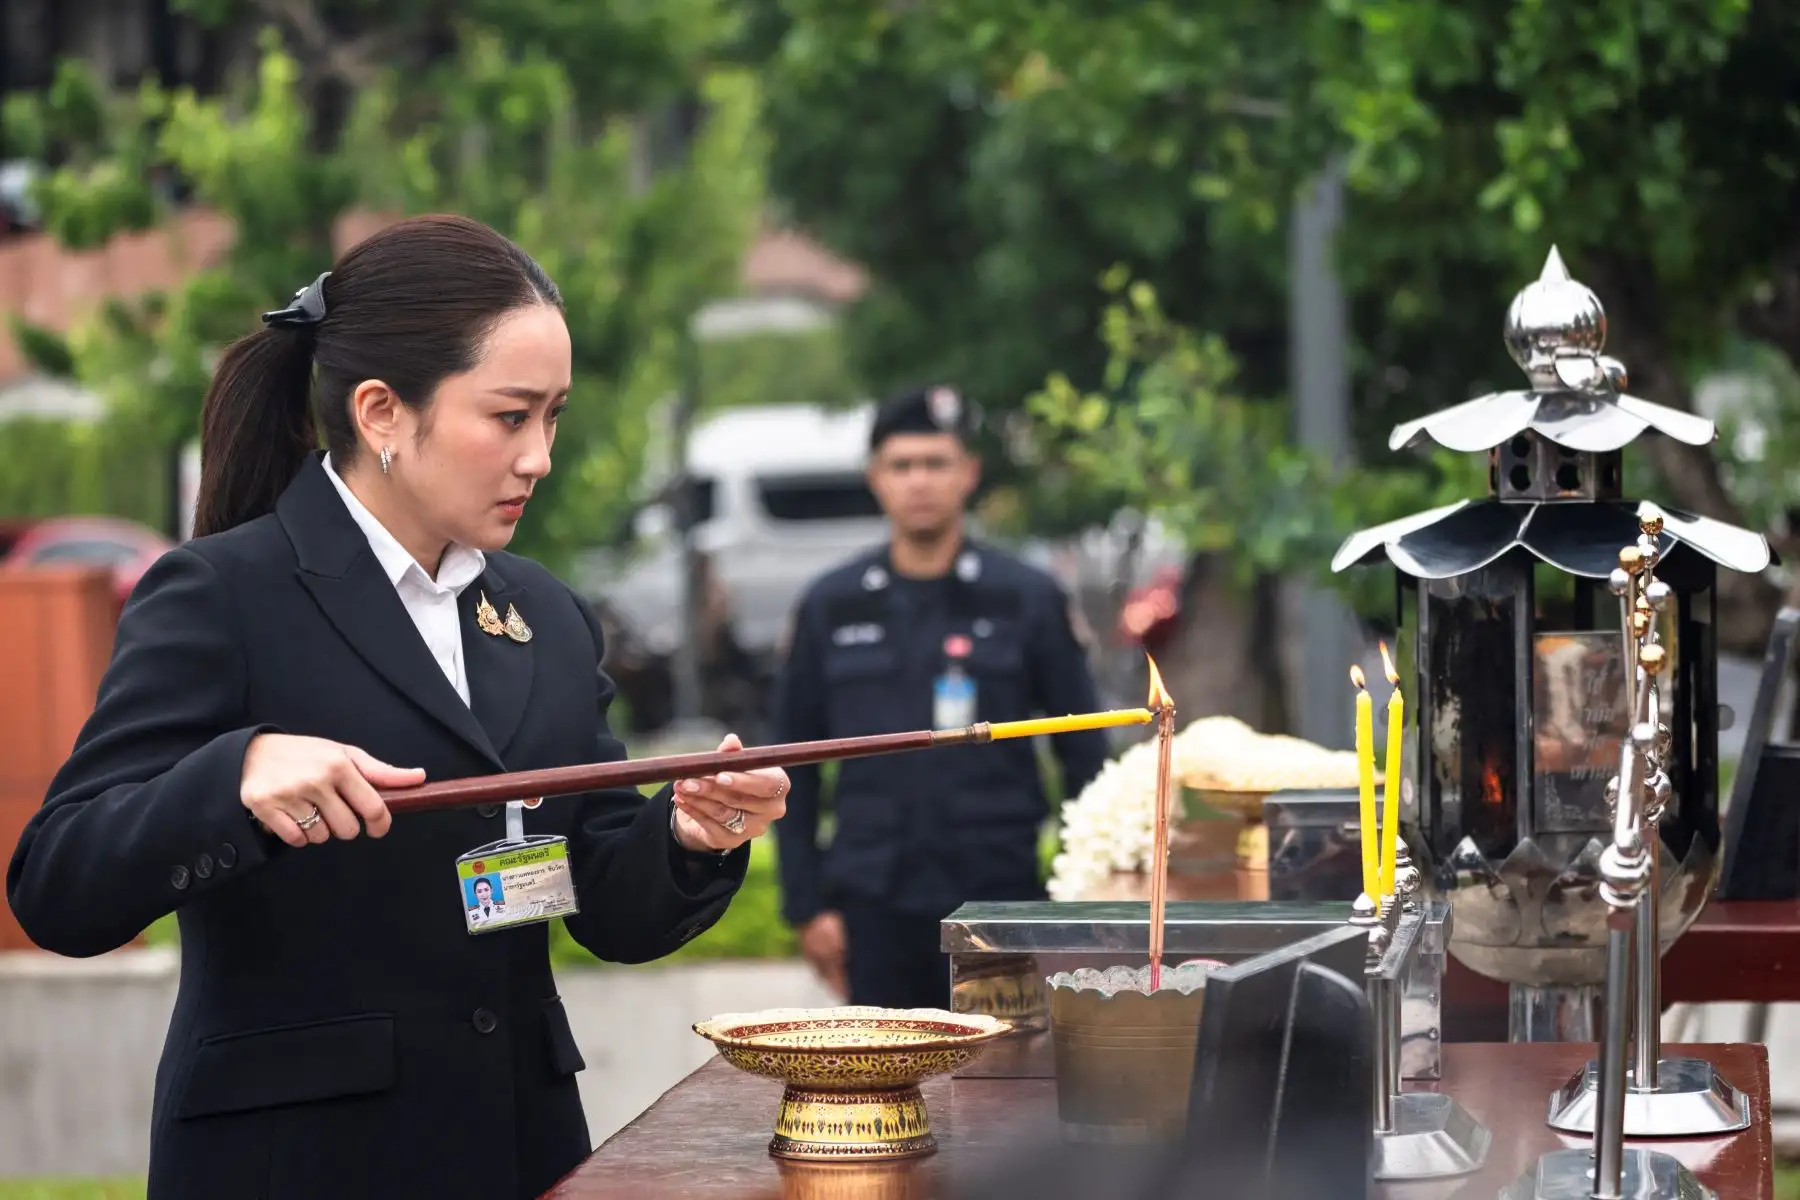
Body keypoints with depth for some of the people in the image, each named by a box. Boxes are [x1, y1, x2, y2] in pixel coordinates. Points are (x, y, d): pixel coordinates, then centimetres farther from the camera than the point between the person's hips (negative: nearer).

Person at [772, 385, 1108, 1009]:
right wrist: (806, 904, 3)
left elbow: (1084, 755, 5)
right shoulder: (831, 607, 7)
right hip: (877, 908, 1)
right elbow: (794, 768, 10)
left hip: (1000, 901, -1)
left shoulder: (1028, 599, 3)